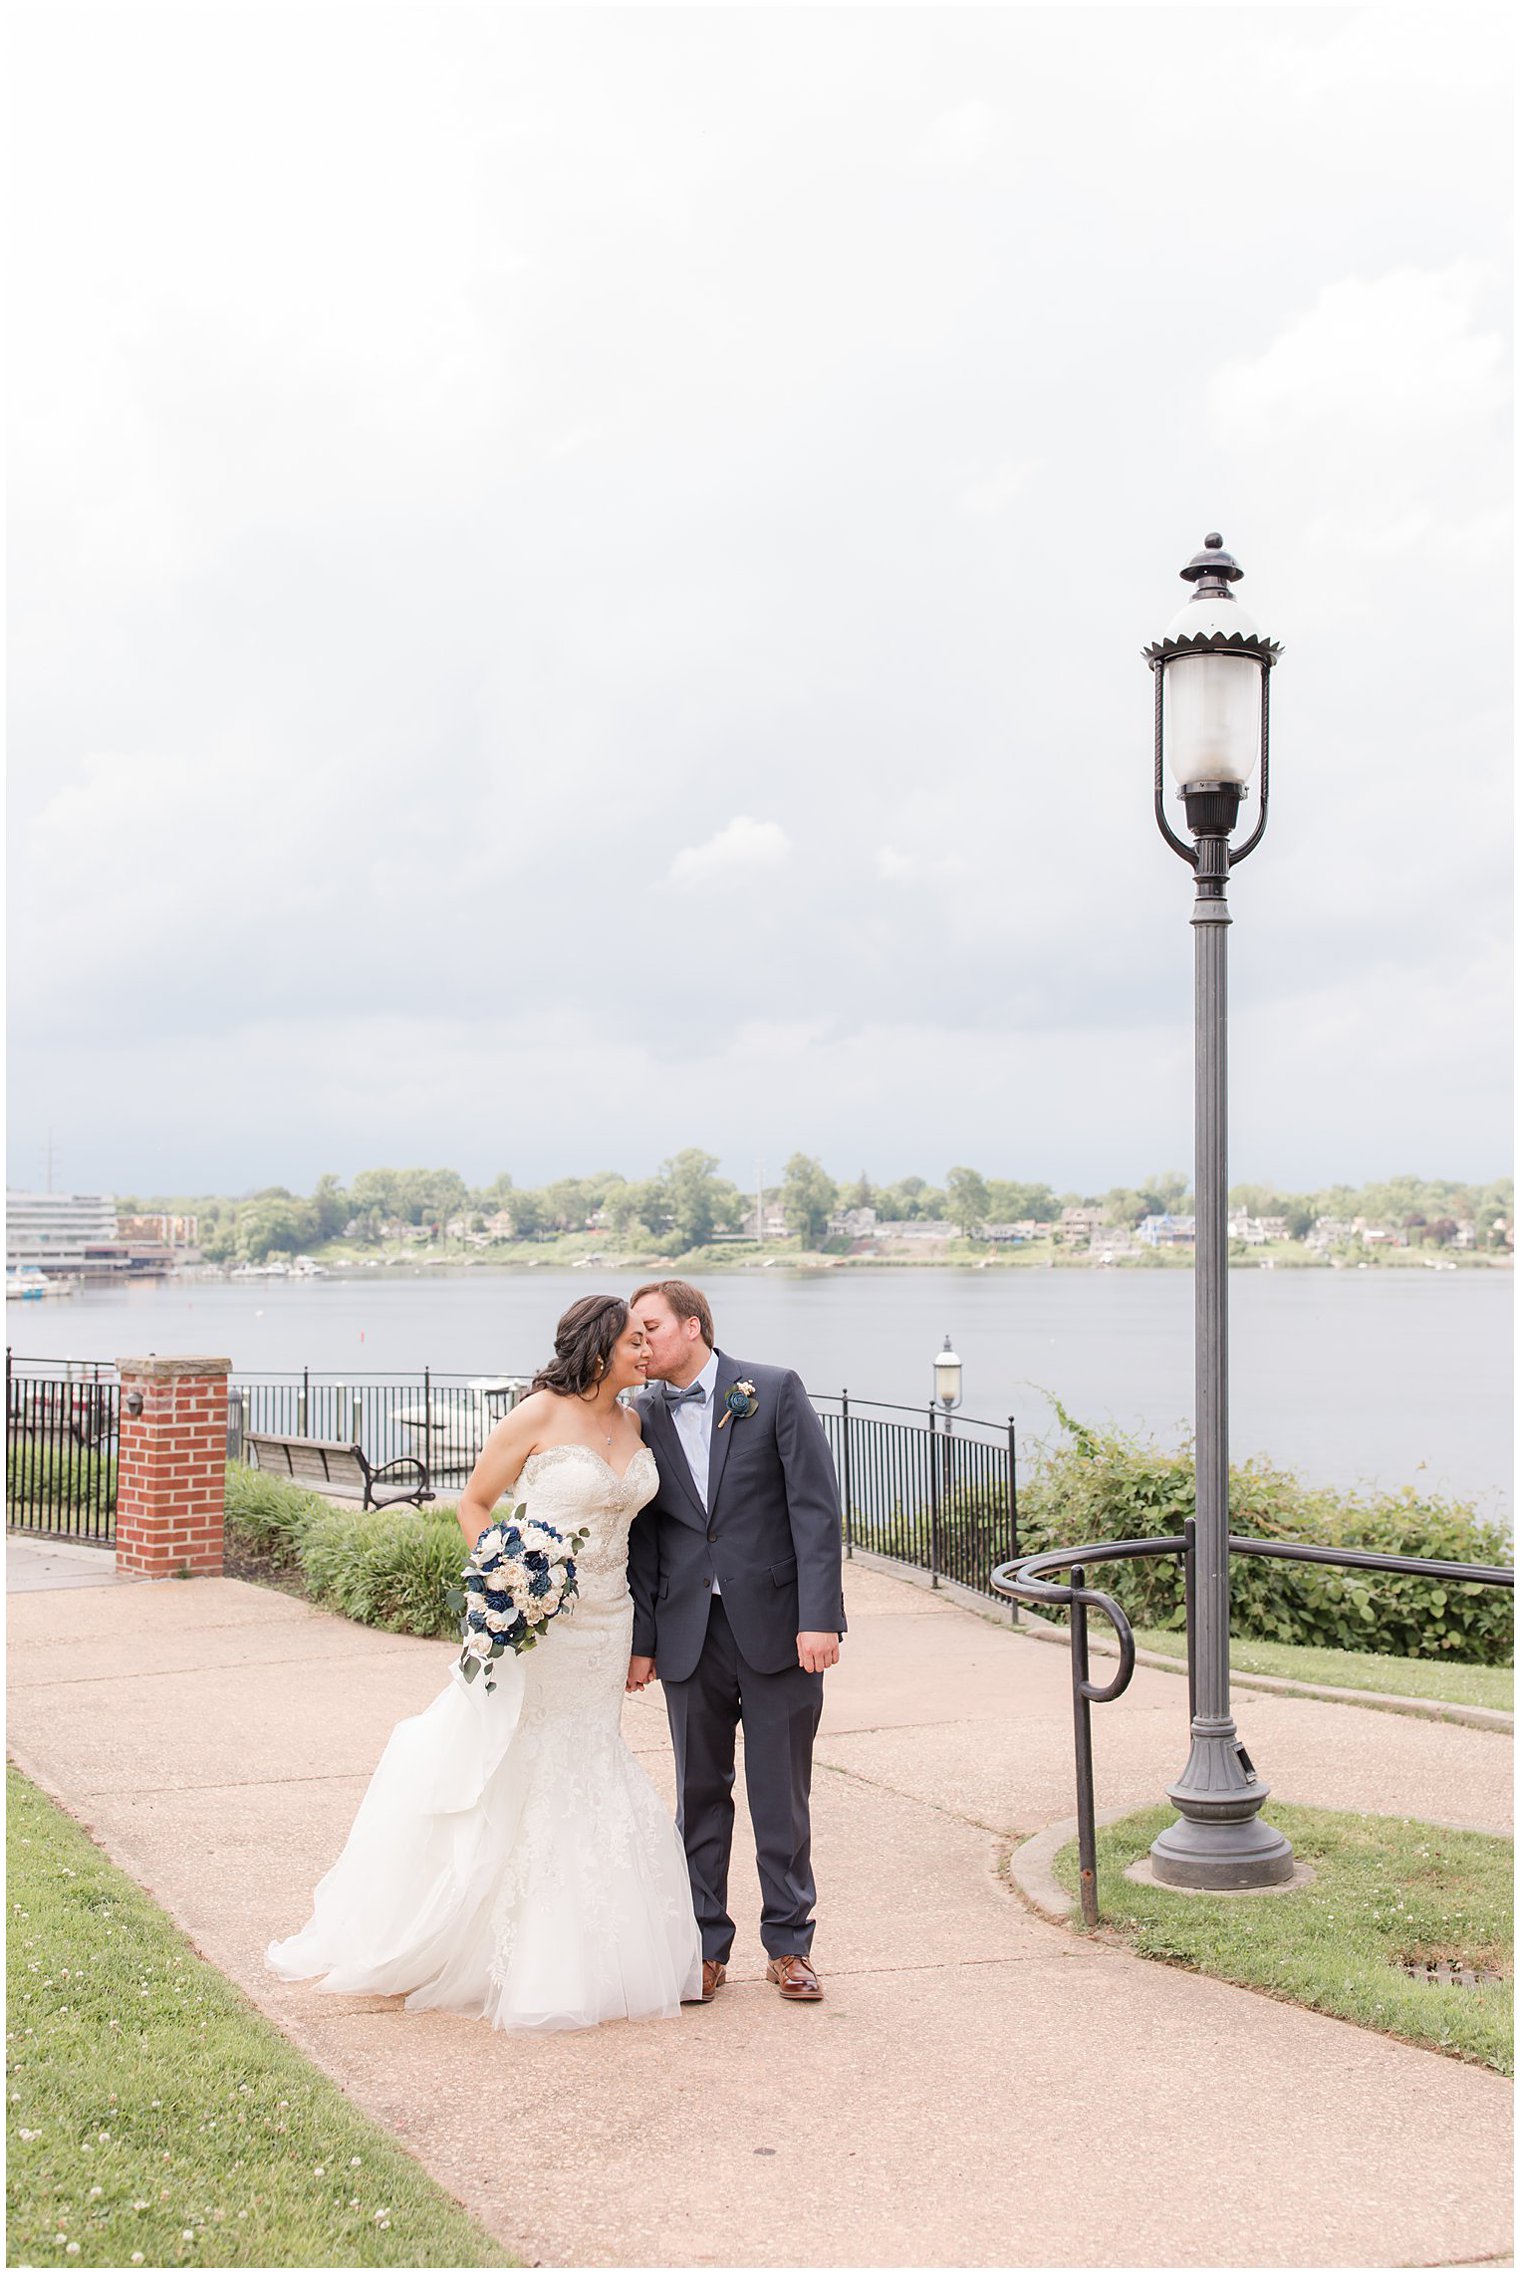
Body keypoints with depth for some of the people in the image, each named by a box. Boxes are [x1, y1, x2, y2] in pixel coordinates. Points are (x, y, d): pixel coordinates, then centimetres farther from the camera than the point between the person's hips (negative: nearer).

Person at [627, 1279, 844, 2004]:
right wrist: (640, 1640, 4)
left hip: (777, 1625, -3)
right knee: (700, 1793, 8)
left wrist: (820, 1617, -14)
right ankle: (706, 1946, 20)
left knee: (781, 1794, 5)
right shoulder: (642, 1418, 6)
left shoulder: (775, 1392, -4)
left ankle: (789, 1944, 18)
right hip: (690, 1634, 3)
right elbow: (642, 1536, 8)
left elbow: (816, 1508, -7)